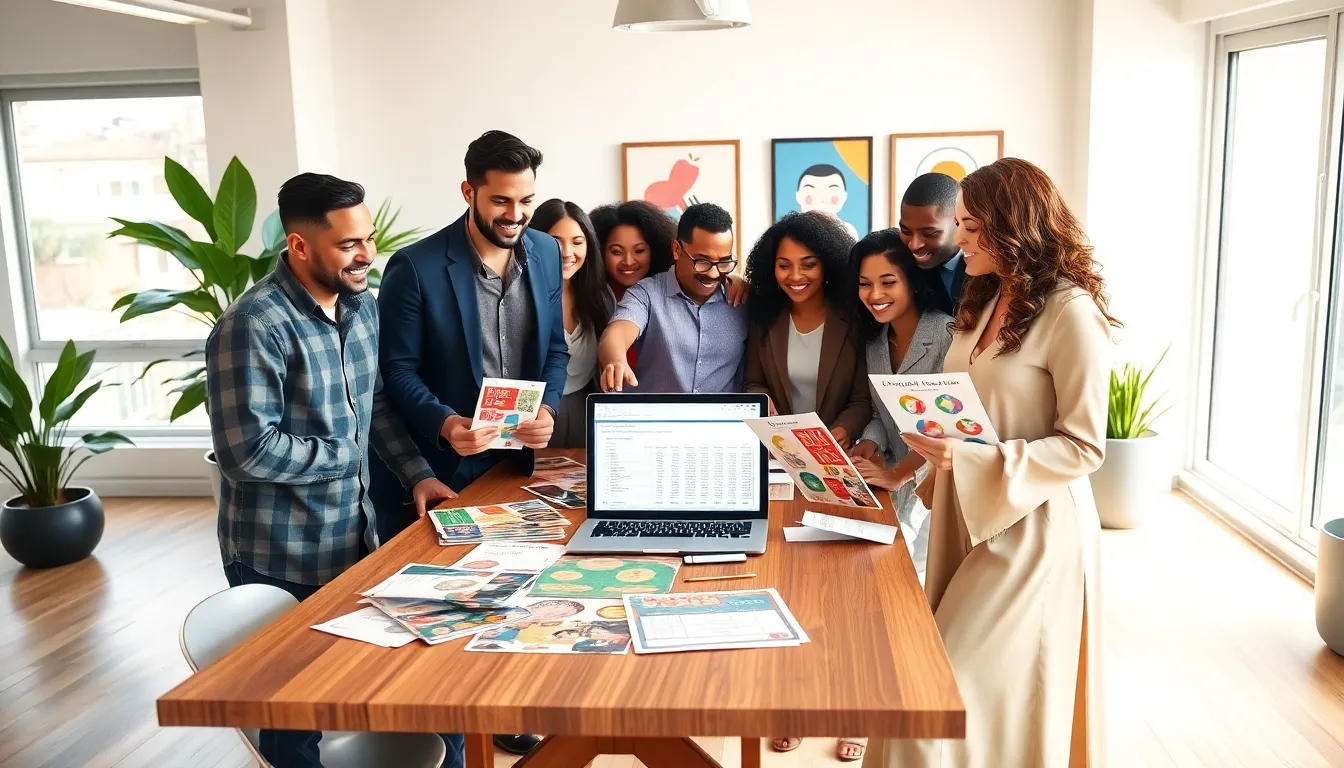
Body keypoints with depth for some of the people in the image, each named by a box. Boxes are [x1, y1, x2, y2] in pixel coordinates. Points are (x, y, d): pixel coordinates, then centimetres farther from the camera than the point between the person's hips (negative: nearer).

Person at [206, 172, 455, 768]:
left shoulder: (361, 305, 5)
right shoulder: (255, 325, -22)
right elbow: (249, 450, -26)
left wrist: (416, 473, 1)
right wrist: (347, 455, -14)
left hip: (355, 539, 7)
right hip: (282, 561, -7)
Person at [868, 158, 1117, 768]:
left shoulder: (1072, 313, -15)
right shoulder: (985, 301, 11)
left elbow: (1084, 447, -16)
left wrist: (971, 460, -24)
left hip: (1031, 524, -7)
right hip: (967, 512, 8)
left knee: (952, 693, -5)